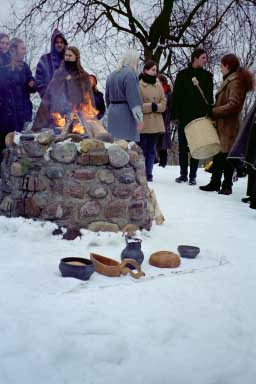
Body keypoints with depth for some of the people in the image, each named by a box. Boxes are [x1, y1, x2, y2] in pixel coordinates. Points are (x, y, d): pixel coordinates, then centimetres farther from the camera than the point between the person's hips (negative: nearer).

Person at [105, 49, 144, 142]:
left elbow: (107, 97, 19)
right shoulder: (130, 73, -10)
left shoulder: (111, 75, 15)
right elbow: (133, 97, -18)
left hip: (112, 114, 8)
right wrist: (139, 118, -20)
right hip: (126, 114, -8)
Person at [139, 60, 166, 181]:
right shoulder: (139, 85, -5)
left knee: (151, 150, 9)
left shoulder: (158, 85, 12)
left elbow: (164, 102, 10)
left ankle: (149, 174, 16)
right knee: (142, 150, -2)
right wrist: (150, 106, -13)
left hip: (156, 123, 5)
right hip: (143, 123, -5)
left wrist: (156, 107, -10)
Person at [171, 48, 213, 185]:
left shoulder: (207, 76, 8)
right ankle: (183, 174, 15)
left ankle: (192, 176, 10)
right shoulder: (183, 75, 3)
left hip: (200, 117, 1)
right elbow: (176, 96, 1)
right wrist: (175, 114, -7)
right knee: (183, 147, 5)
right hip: (184, 117, -1)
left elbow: (210, 97, 9)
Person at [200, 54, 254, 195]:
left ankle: (227, 185, 8)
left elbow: (234, 105, -22)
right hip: (221, 125, 9)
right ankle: (215, 183, 21)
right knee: (217, 154, 13)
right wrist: (214, 111, 9)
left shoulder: (236, 81, -13)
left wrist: (214, 112, -18)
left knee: (226, 155, -2)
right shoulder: (229, 80, 17)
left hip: (228, 126, -9)